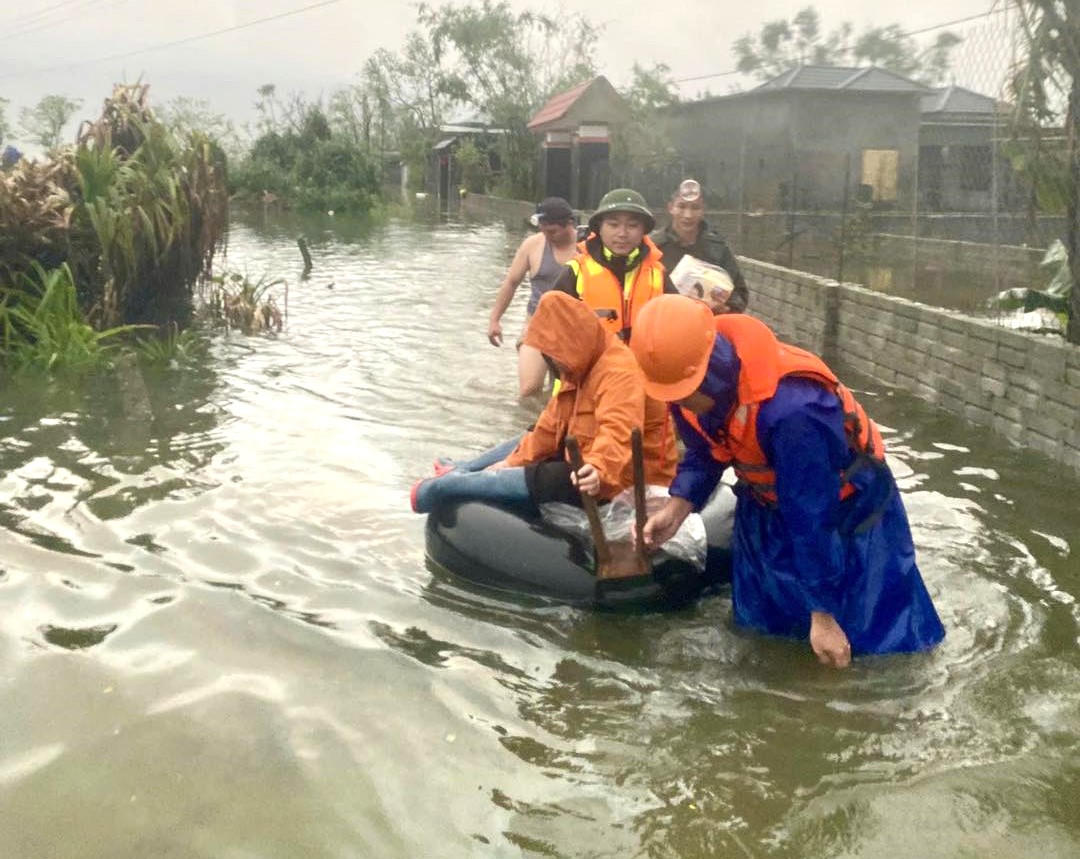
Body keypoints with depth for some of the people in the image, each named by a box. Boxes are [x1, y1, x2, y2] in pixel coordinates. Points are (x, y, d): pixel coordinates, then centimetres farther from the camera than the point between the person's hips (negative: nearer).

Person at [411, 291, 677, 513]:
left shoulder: (619, 373, -26)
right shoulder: (583, 368, 8)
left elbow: (618, 435, -43)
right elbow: (552, 425, 11)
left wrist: (599, 470, -60)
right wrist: (514, 461, 9)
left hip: (626, 477, -10)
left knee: (537, 479, -19)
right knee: (530, 440, 21)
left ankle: (440, 487, -5)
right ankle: (461, 472, 32)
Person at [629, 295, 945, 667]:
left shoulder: (791, 411, -43)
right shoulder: (686, 381, -21)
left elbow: (811, 521, -34)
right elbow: (704, 453, 0)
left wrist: (823, 614, -25)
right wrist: (676, 508, -17)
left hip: (846, 508, -6)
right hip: (768, 505, 6)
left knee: (877, 637, 1)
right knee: (761, 626, 16)